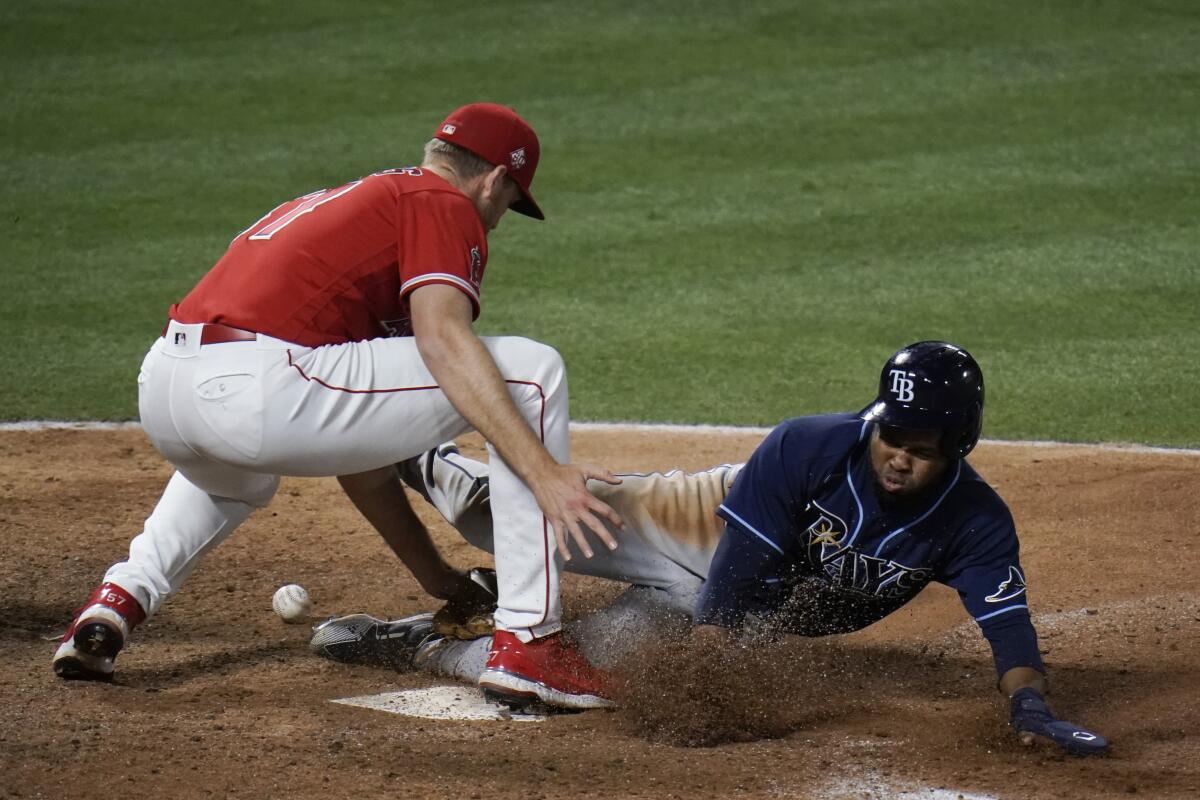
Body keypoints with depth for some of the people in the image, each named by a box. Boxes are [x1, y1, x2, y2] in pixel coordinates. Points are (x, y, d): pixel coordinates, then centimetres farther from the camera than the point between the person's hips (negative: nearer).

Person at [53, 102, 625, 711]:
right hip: (261, 392, -9)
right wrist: (545, 471, -20)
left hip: (158, 394, 9)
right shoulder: (445, 205, 10)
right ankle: (526, 642, -3)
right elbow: (444, 340, -13)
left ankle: (120, 598, 25)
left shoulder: (336, 203, 35)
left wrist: (433, 574, 37)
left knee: (239, 469, 48)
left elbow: (353, 434, 36)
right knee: (531, 371, 1)